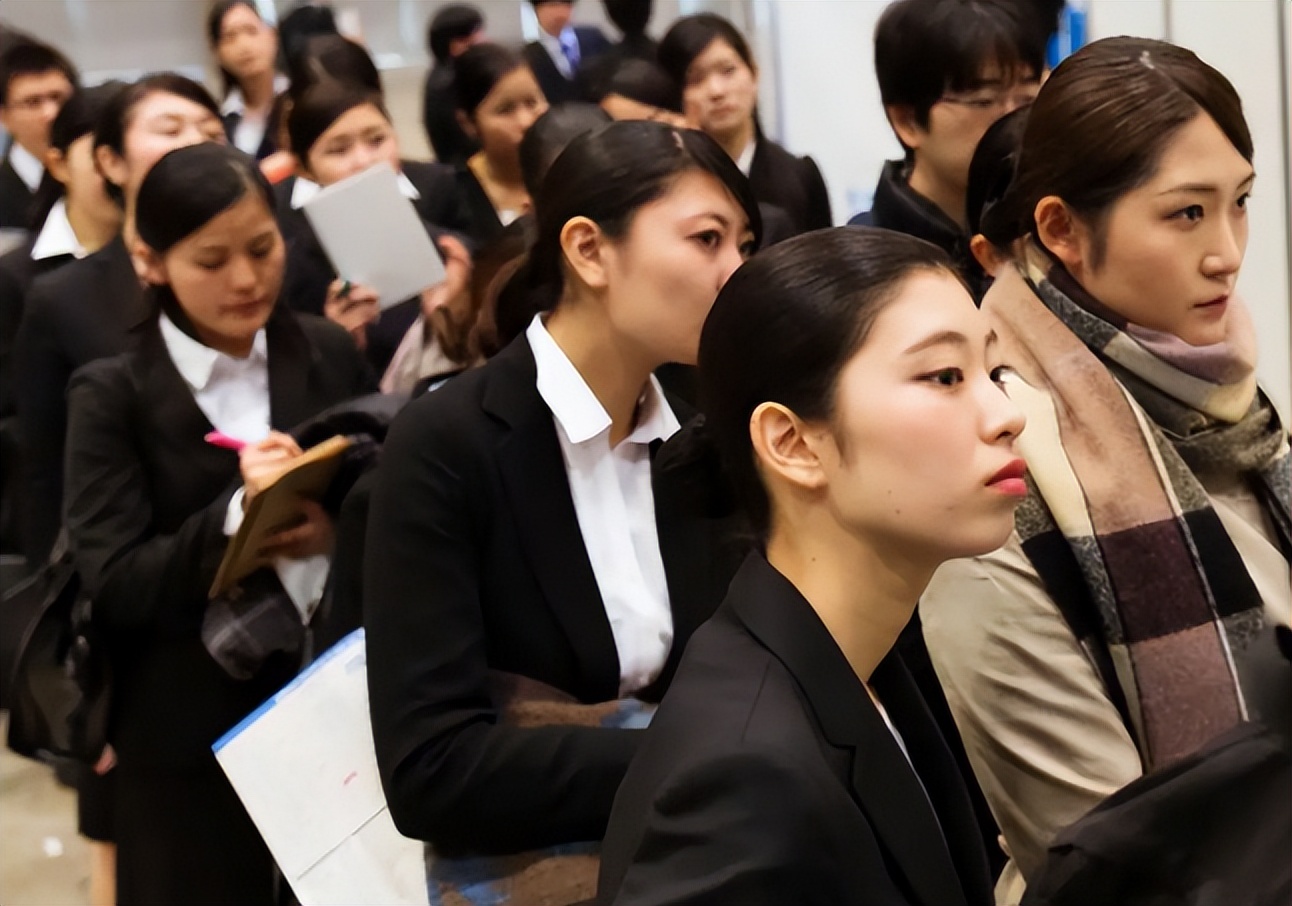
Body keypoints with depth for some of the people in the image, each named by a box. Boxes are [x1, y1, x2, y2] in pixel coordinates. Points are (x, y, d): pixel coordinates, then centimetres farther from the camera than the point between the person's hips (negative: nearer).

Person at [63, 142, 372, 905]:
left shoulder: (330, 355, 3)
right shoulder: (113, 397, -6)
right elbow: (114, 586, -12)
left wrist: (340, 528, -17)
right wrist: (236, 518, -26)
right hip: (191, 742, -2)